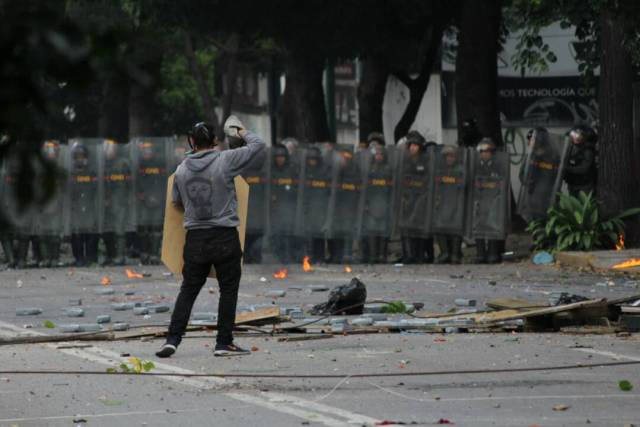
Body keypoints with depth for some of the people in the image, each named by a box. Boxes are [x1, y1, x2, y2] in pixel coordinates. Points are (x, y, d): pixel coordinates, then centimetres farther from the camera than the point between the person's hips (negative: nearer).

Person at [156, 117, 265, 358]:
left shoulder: (182, 170, 3)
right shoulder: (225, 161, -9)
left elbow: (176, 201, 17)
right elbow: (258, 146, -2)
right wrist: (243, 133, 16)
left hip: (195, 238, 3)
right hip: (225, 238, -3)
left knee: (188, 290, 10)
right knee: (228, 290, 6)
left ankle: (173, 339, 1)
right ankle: (224, 343, 6)